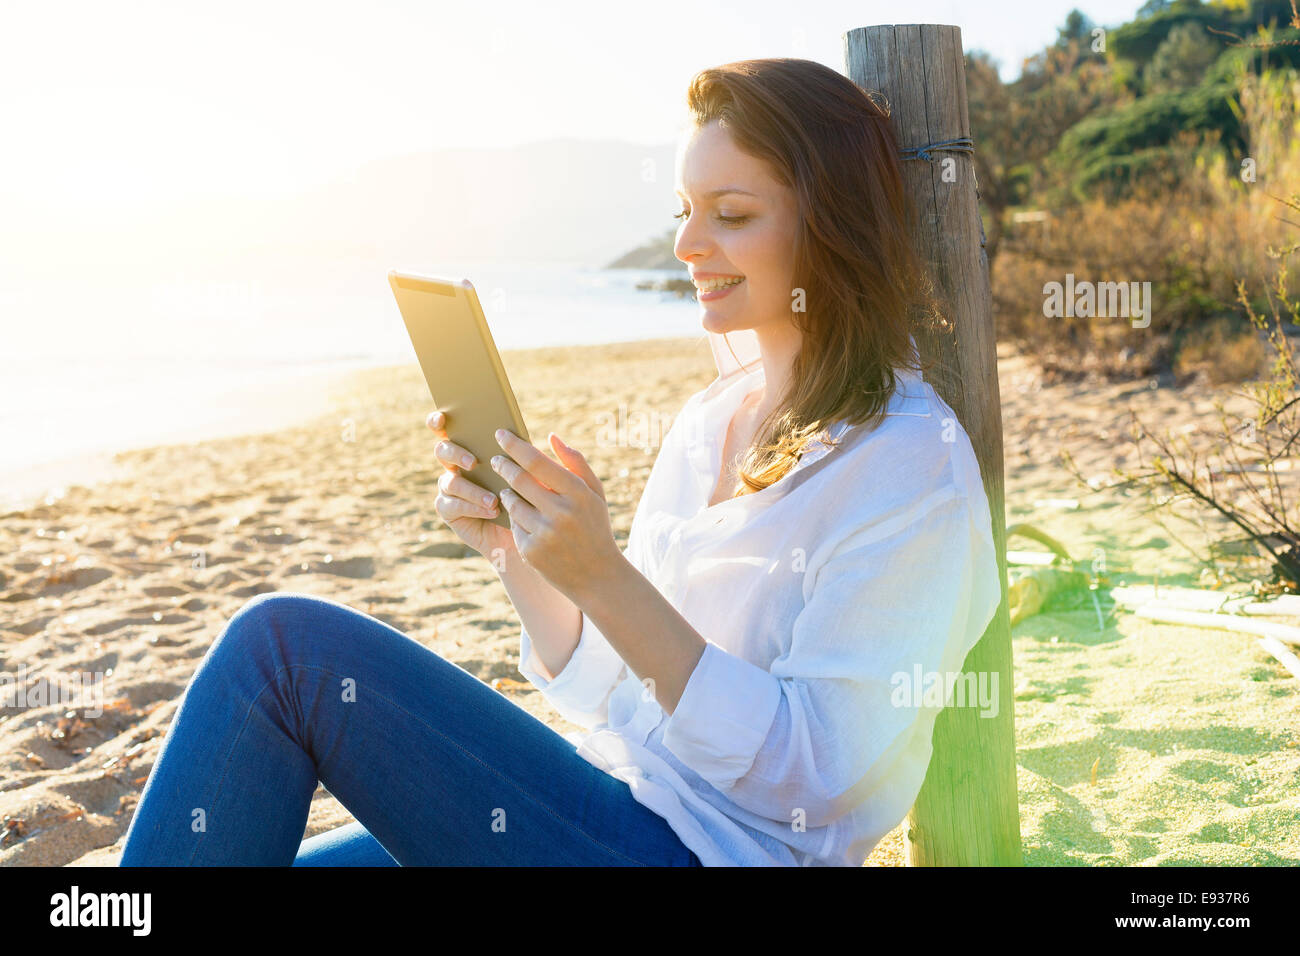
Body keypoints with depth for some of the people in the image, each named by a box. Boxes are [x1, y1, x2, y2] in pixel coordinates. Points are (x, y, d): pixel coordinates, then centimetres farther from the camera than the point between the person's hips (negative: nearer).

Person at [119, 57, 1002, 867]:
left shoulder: (913, 466, -12)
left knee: (283, 644, -17)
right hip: (614, 816, 7)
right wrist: (516, 552, -4)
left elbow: (812, 774, -18)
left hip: (712, 848, -7)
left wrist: (605, 579, -25)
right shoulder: (710, 417, 12)